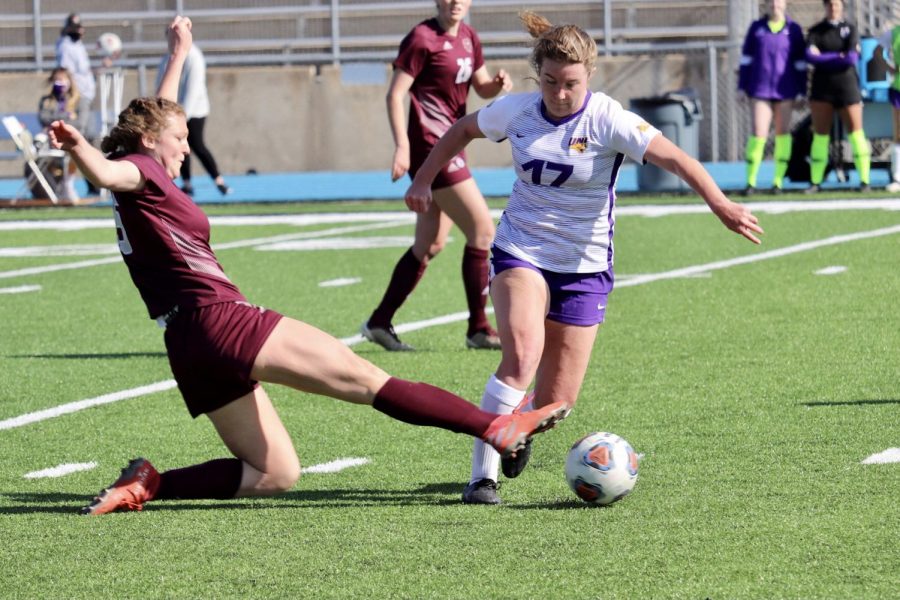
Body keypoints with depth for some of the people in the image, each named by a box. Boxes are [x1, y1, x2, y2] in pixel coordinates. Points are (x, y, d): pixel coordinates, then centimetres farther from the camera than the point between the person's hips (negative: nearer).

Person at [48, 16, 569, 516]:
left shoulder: (148, 182, 22)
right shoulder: (138, 171, -3)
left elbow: (159, 114, 40)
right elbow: (106, 172, -28)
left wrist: (178, 55, 52)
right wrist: (77, 147, -51)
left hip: (191, 350, 10)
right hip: (220, 319, -10)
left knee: (276, 474, 9)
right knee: (363, 376, -10)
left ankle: (148, 483, -4)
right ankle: (495, 427, -12)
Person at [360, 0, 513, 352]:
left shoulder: (468, 38, 12)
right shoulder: (423, 39, -11)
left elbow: (482, 87, 22)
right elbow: (395, 94, -13)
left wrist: (498, 84, -1)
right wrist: (402, 146, -21)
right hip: (430, 147, -9)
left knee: (431, 245, 12)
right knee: (483, 231, -9)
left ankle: (379, 323, 19)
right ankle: (478, 329, -2)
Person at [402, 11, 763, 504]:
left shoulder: (607, 121, -15)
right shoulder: (516, 111, -5)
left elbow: (673, 158, -28)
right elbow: (462, 130, 17)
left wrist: (720, 205, -43)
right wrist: (423, 180, 17)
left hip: (583, 267, 0)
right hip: (520, 253, 1)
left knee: (556, 402, 0)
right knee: (522, 354, -29)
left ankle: (519, 425, 39)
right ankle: (482, 475, -22)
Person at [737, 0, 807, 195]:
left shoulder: (793, 30, 6)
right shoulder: (756, 28, 7)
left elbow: (800, 63, 7)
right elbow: (746, 58, 9)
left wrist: (801, 92, 3)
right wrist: (742, 87, 4)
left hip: (784, 91, 1)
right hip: (760, 89, -1)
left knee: (783, 133, 3)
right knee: (758, 133, -9)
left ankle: (778, 181, 8)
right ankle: (750, 182, -4)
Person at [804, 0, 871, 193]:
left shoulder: (851, 29, 5)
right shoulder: (816, 31, 7)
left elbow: (852, 58, -9)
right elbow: (810, 56, -11)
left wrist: (823, 58, -8)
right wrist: (839, 57, -13)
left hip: (847, 86, -1)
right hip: (822, 88, 1)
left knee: (856, 133, -5)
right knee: (820, 134, 1)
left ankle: (864, 180, -4)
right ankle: (815, 181, 5)